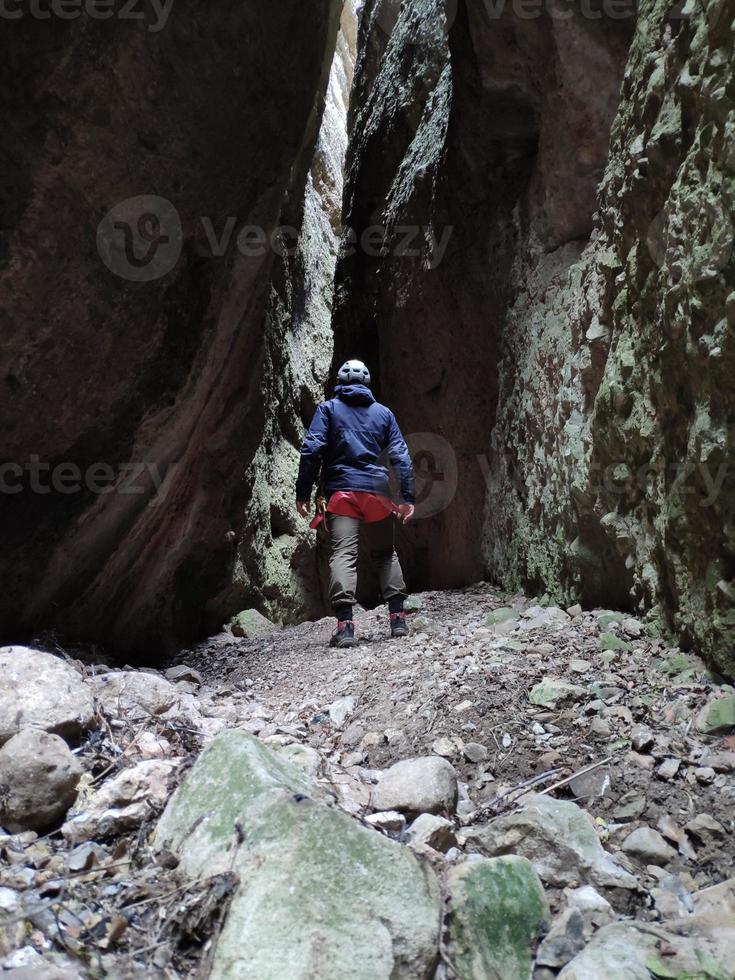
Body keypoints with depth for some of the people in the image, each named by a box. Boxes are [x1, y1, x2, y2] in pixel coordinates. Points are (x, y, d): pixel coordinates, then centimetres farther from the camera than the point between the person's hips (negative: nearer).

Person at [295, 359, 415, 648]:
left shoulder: (328, 408, 8)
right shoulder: (383, 412, 16)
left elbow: (312, 450, -4)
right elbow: (401, 456, 8)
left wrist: (303, 492, -2)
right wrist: (408, 497, 7)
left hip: (341, 492, -2)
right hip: (377, 493, 2)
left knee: (343, 554, -9)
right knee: (386, 553, 16)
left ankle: (345, 624, -22)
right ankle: (398, 618, 11)